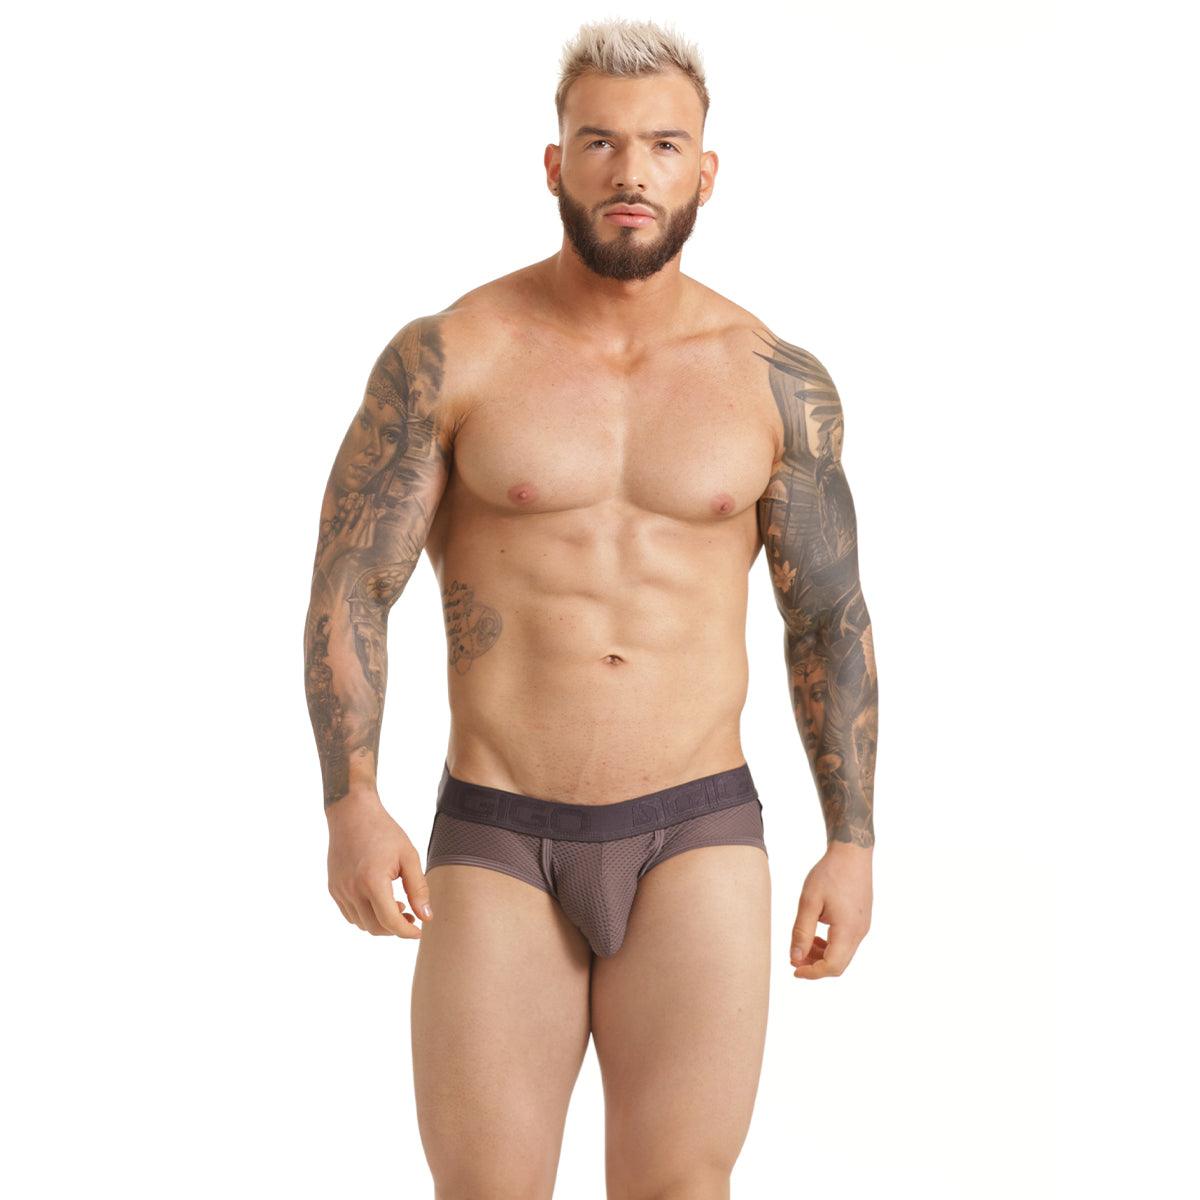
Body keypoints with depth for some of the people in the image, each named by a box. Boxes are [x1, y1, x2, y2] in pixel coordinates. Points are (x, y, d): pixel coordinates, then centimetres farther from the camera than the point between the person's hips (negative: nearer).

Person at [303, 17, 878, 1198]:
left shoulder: (777, 381, 1)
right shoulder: (445, 358, -5)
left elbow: (829, 618, 8)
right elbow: (348, 592, -6)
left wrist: (853, 844, 4)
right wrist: (350, 809, -19)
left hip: (695, 841, 1)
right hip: (497, 850, 0)